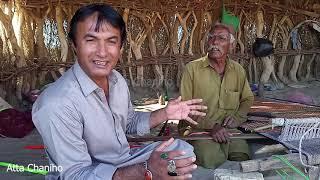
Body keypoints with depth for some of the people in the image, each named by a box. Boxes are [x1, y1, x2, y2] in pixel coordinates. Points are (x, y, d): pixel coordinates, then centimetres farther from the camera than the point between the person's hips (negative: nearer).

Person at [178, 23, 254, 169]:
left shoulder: (238, 71, 7)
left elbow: (248, 99, 21)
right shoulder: (192, 68, -8)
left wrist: (237, 117, 0)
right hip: (198, 129, -4)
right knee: (212, 160, -28)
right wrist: (211, 127, -19)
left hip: (228, 129, 4)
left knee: (242, 157, -19)